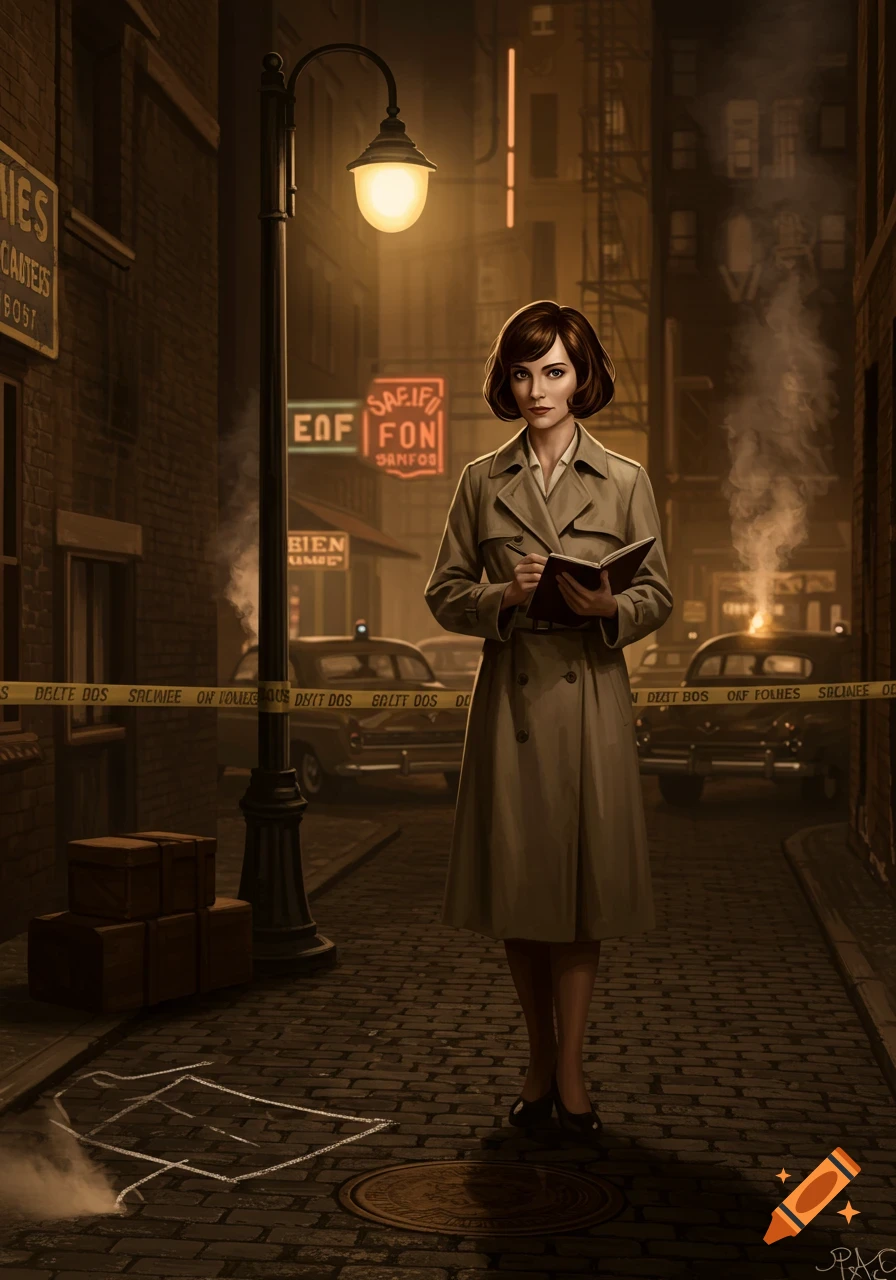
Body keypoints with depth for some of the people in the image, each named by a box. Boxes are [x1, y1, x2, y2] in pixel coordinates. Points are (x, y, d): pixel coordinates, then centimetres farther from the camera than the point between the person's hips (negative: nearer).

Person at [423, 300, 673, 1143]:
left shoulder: (624, 482, 5)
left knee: (581, 885, 0)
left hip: (589, 699, -1)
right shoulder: (481, 483, 8)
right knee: (517, 888, 6)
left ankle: (569, 1072, 11)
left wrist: (608, 607, -15)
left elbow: (659, 596, 5)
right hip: (510, 697, 1)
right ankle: (542, 1065, 22)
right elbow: (444, 594, 7)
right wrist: (503, 598, -13)